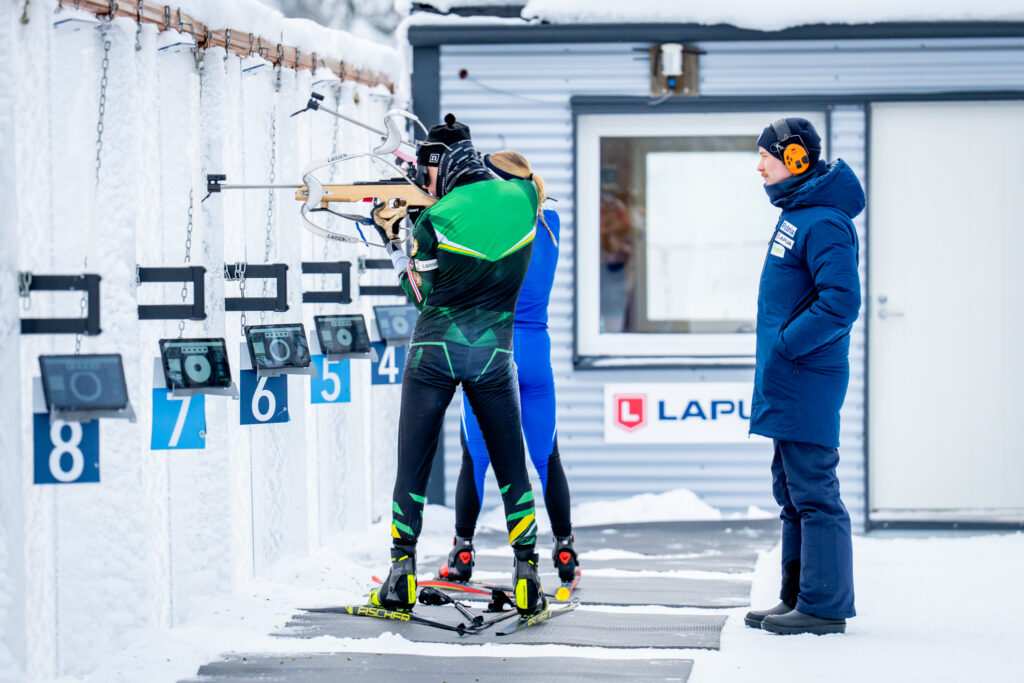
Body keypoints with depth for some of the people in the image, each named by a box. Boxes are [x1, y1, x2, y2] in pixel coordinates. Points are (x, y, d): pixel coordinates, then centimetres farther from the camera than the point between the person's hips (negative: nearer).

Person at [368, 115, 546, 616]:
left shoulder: (433, 221, -10)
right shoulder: (522, 197, -2)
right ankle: (527, 577, 7)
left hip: (434, 350, -2)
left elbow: (421, 293, 2)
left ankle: (401, 576, 5)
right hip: (493, 356, 2)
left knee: (412, 468, 7)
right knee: (512, 469, 11)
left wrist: (390, 239, 11)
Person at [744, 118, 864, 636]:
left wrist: (785, 346, -19)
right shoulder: (797, 213, 15)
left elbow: (841, 302, -24)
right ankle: (798, 596, 22)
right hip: (787, 381, 11)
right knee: (792, 489, 15)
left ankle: (824, 605, -2)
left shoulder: (823, 223, -16)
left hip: (807, 379, -11)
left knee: (812, 491, -7)